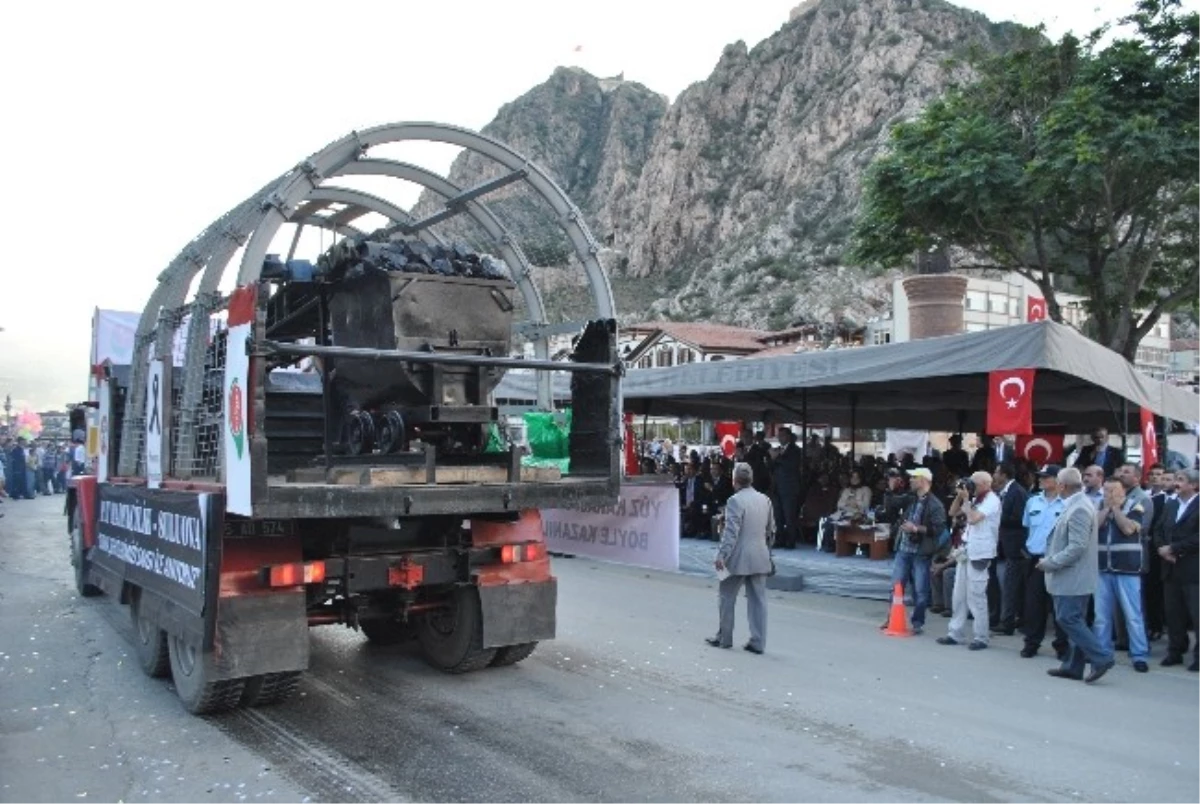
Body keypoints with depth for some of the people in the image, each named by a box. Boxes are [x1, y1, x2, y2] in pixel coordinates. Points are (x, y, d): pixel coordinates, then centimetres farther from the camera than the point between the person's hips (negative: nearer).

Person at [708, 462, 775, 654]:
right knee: (758, 600, 8)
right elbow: (771, 530, 15)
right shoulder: (765, 500, 8)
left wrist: (721, 555, -20)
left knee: (726, 597, 9)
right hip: (760, 558, 6)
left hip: (738, 558, -6)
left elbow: (731, 532, -20)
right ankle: (758, 642, 9)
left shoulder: (735, 501, -13)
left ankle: (724, 638, 18)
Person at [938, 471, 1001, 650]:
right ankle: (955, 633, 17)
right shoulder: (975, 500, 14)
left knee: (976, 597, -4)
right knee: (959, 595, 11)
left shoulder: (992, 501, -11)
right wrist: (960, 496, 5)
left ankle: (981, 638, 4)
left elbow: (973, 518, -23)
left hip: (980, 554, -9)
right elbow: (952, 512, 18)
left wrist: (966, 498, -12)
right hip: (966, 551, 9)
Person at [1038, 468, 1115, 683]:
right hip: (1073, 576, 10)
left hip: (1072, 576, -10)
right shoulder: (1076, 504, 12)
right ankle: (1073, 666, 18)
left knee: (1068, 619, -7)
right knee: (1073, 620, 12)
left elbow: (1077, 547, -24)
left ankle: (1101, 657, -4)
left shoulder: (1078, 509, -19)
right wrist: (1050, 560, 14)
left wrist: (1050, 563, -18)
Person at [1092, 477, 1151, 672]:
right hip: (1103, 568, 4)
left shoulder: (1135, 505, 0)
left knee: (1133, 615, -3)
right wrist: (1107, 507, -7)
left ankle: (1139, 655, 4)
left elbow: (1129, 528, -14)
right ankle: (1101, 652, 16)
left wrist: (1116, 507, -8)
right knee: (1101, 615, 7)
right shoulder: (1100, 507, 12)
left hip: (1127, 569, -4)